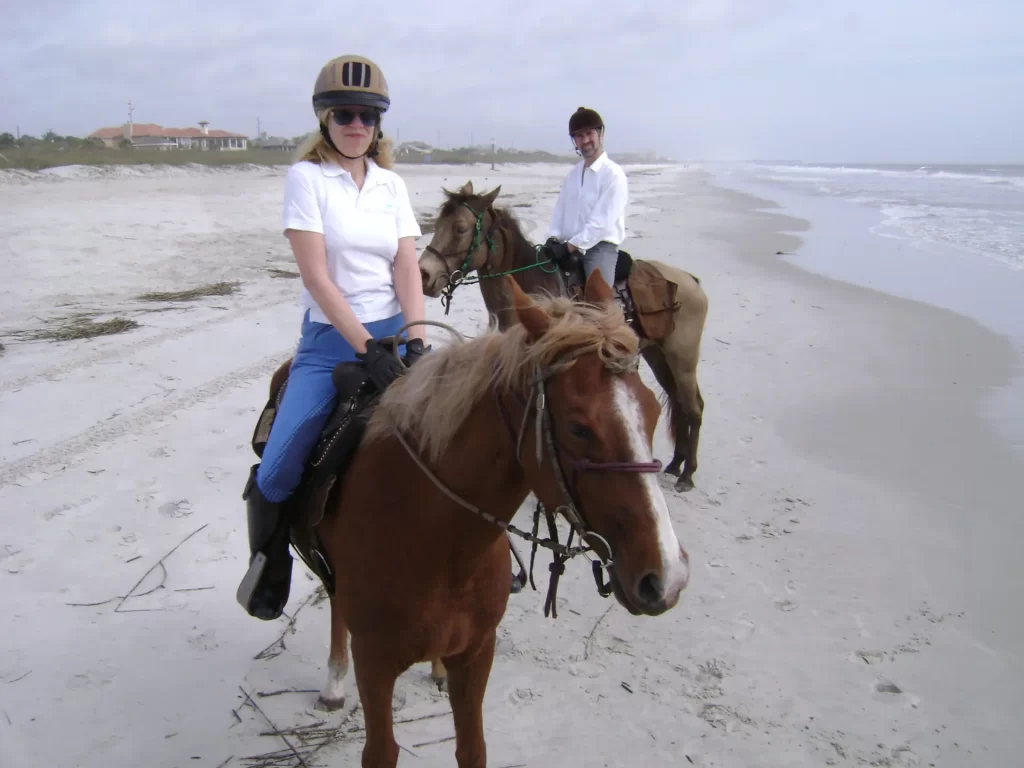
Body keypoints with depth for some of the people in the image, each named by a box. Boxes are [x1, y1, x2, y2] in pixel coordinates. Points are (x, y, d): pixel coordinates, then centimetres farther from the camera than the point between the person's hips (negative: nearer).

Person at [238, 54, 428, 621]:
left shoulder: (392, 185, 9)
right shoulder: (307, 177, -4)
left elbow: (407, 269, 0)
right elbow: (316, 276, -13)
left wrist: (416, 342, -16)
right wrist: (366, 347, -20)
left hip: (394, 333, 4)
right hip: (330, 339, -3)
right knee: (275, 474, -11)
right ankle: (268, 566, 20)